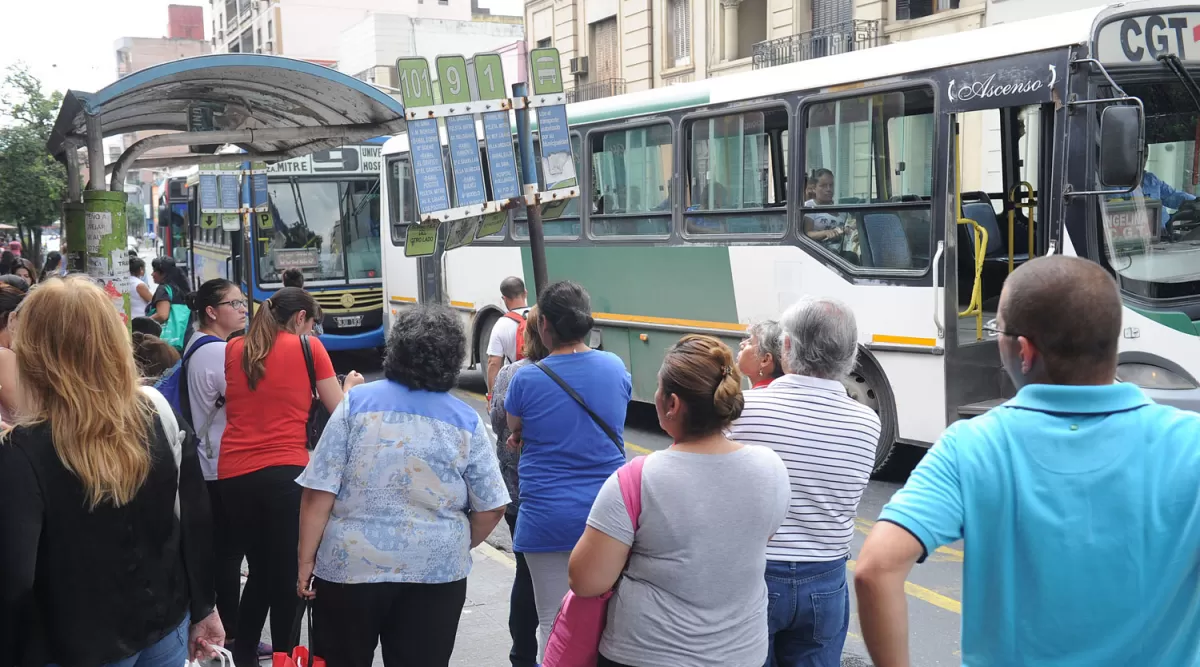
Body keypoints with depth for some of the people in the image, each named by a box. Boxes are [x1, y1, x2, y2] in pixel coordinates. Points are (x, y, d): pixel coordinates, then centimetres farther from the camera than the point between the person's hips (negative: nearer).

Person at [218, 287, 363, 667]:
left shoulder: (234, 349, 14)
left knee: (259, 571, 18)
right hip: (284, 472, -5)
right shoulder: (308, 347, 1)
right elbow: (339, 411, 7)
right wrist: (351, 385, 26)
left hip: (232, 475, 5)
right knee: (287, 575, 6)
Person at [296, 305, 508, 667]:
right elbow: (490, 509, -1)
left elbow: (319, 493, -8)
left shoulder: (357, 402, -5)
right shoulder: (467, 421, -2)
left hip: (351, 565, 0)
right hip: (436, 571, 1)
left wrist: (307, 559, 1)